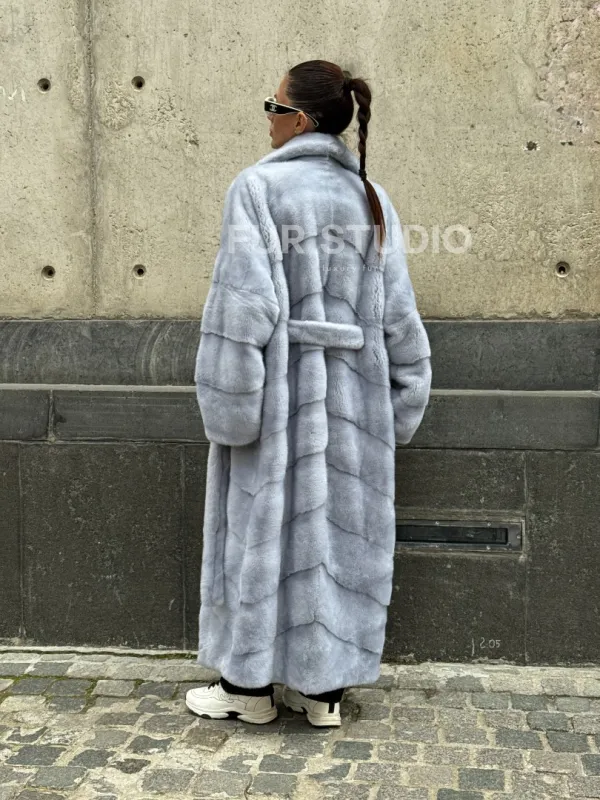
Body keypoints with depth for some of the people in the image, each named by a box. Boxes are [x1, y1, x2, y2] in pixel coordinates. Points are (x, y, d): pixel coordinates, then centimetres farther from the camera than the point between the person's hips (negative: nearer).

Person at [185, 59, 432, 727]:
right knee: (339, 523, 11)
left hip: (280, 393, -5)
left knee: (263, 526, 6)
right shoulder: (372, 198, 6)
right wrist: (397, 407, 12)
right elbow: (397, 315, 6)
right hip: (351, 397, 5)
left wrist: (228, 403, -11)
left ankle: (249, 685, 19)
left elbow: (243, 306, -16)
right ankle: (325, 687, 20)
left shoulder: (259, 187, -10)